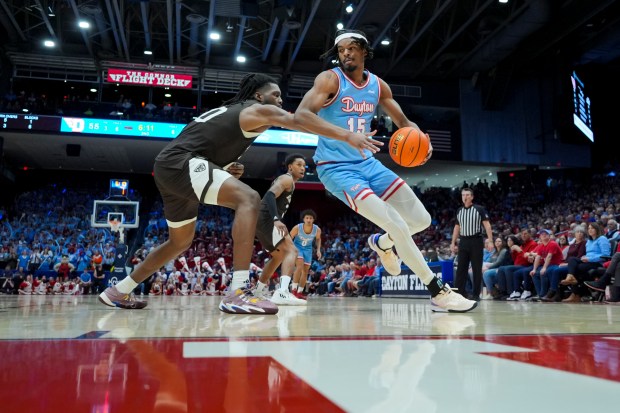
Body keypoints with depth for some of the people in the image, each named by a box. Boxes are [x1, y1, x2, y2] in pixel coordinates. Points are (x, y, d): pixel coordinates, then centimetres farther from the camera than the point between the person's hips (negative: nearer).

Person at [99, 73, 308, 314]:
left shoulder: (232, 112, 26)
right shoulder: (257, 111, -1)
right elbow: (299, 121, -12)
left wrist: (226, 169, 14)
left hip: (169, 166, 10)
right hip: (179, 162, -10)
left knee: (181, 242, 25)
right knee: (248, 199, -23)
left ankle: (119, 292, 39)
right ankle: (237, 293, -32)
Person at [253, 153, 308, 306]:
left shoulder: (286, 181, 26)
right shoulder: (287, 179, -5)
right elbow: (269, 195, -22)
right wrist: (276, 220, -34)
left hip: (263, 220, 10)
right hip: (267, 219, -10)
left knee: (279, 256, 26)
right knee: (291, 250, -21)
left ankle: (259, 291, 37)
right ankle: (282, 292, -38)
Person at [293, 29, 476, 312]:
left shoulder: (378, 86, 6)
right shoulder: (330, 79, -11)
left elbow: (403, 122, 15)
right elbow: (301, 116, -27)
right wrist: (346, 135, -40)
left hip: (368, 163, 7)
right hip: (336, 168, -7)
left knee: (422, 220, 4)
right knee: (397, 226, -19)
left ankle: (382, 243, 35)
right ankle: (438, 293, -5)